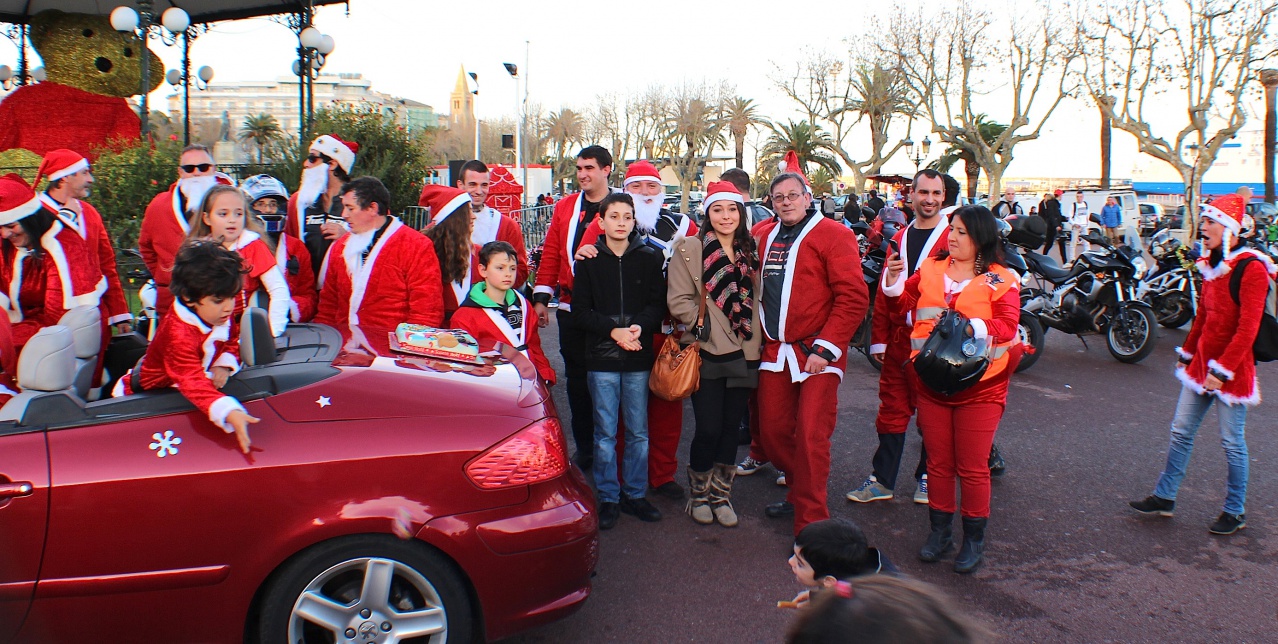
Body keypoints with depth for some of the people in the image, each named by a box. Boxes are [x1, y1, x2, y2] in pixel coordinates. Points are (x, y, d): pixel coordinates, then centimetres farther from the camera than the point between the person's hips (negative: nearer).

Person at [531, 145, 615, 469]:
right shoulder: (565, 207, 9)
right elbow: (551, 253, 9)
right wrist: (541, 298, 4)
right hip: (571, 308, 3)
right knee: (577, 378, 9)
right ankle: (584, 448, 21)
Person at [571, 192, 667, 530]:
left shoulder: (649, 257, 3)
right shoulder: (589, 260, 1)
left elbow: (658, 303, 2)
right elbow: (580, 310, -1)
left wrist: (639, 326, -17)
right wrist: (613, 331, -14)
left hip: (639, 357, 1)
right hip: (602, 358, -1)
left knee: (638, 432, 8)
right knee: (605, 432, 5)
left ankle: (634, 494, 22)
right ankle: (608, 498, 16)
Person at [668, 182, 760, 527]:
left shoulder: (749, 251, 11)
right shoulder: (691, 249, -5)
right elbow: (678, 301, -8)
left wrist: (753, 340, 8)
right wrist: (704, 324, -13)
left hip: (742, 354, 4)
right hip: (708, 355, -4)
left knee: (731, 428, 10)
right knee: (709, 430, -2)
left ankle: (720, 494, 26)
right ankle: (699, 493, 22)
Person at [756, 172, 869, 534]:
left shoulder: (833, 235, -6)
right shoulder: (763, 236, 12)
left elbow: (853, 298, -12)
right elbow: (755, 290, 20)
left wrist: (825, 348, -16)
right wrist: (761, 335, 9)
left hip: (817, 352, -6)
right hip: (775, 351, 6)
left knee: (811, 437, -7)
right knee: (773, 430, 10)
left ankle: (811, 527, 4)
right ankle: (801, 492, 34)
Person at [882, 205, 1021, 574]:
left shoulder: (1001, 280, -4)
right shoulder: (930, 270, 8)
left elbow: (1007, 325, -13)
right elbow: (905, 301, 8)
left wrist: (970, 327, -28)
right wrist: (893, 278, -8)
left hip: (978, 386, -3)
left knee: (972, 467, 2)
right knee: (938, 462, 12)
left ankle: (974, 540, 19)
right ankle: (939, 532, 26)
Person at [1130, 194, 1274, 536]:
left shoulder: (1251, 268, -16)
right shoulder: (1211, 265, 9)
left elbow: (1247, 328, -21)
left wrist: (1223, 369, -23)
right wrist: (1187, 353, 20)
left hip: (1232, 369, -8)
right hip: (1202, 363, 8)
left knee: (1232, 441, 4)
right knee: (1181, 431, 11)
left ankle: (1235, 511, 18)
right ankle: (1164, 496, 20)